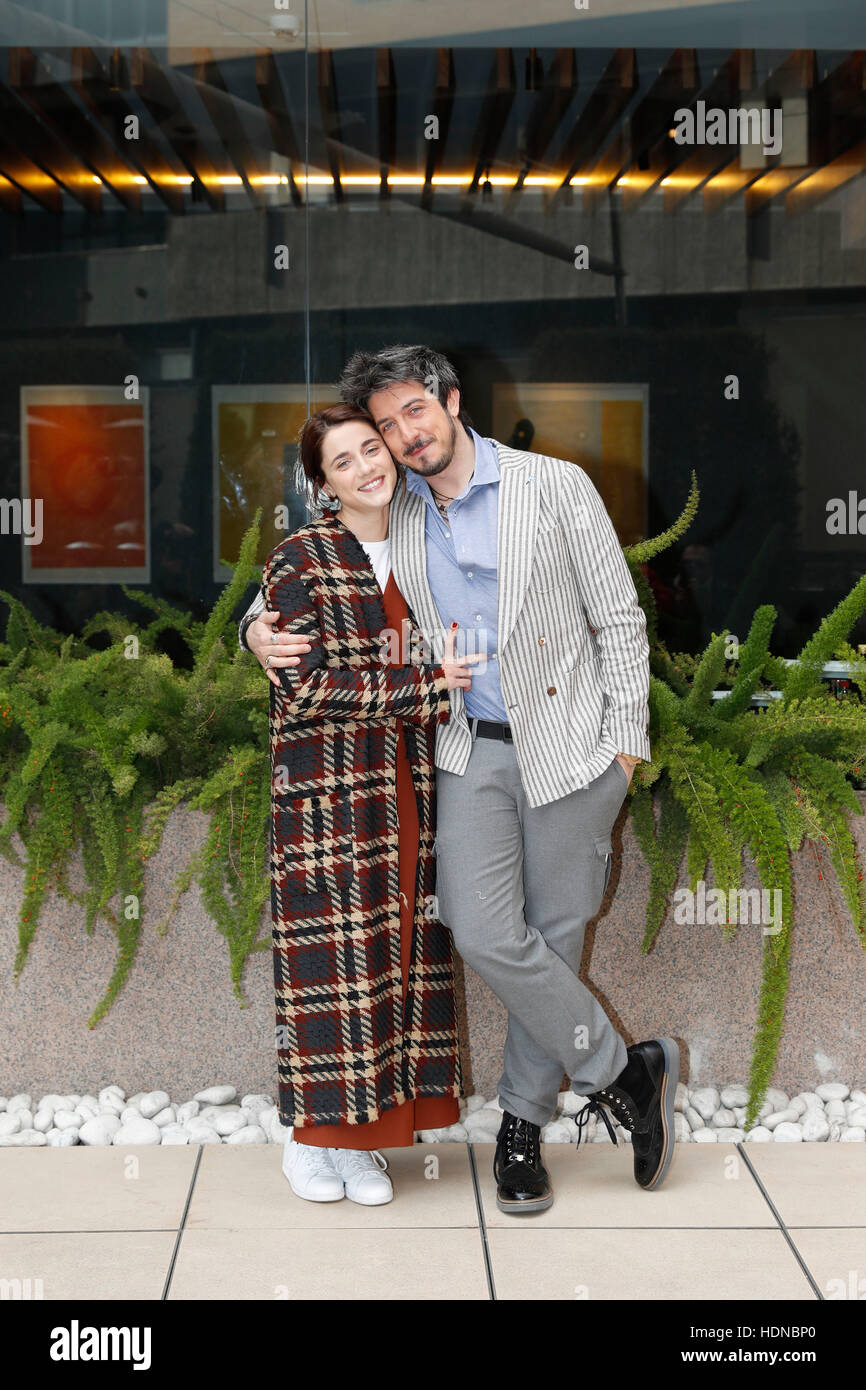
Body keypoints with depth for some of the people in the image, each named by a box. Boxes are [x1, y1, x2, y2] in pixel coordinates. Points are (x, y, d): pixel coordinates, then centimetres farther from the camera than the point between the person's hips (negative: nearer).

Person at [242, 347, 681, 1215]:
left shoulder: (554, 486, -2)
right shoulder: (392, 521, 8)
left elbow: (618, 616, 0)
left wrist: (626, 739, -5)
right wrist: (259, 630, -2)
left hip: (567, 744, -2)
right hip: (470, 752, 2)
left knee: (553, 935, 4)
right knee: (483, 932, -13)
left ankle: (522, 1125, 22)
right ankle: (623, 1071, 6)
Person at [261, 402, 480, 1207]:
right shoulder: (300, 561, -5)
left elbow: (453, 662, 25)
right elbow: (306, 687, -13)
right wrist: (421, 685, -14)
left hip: (407, 789, 5)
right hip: (328, 790, -5)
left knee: (398, 950, 5)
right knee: (333, 955, -3)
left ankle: (361, 1136, 16)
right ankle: (310, 1132, 12)